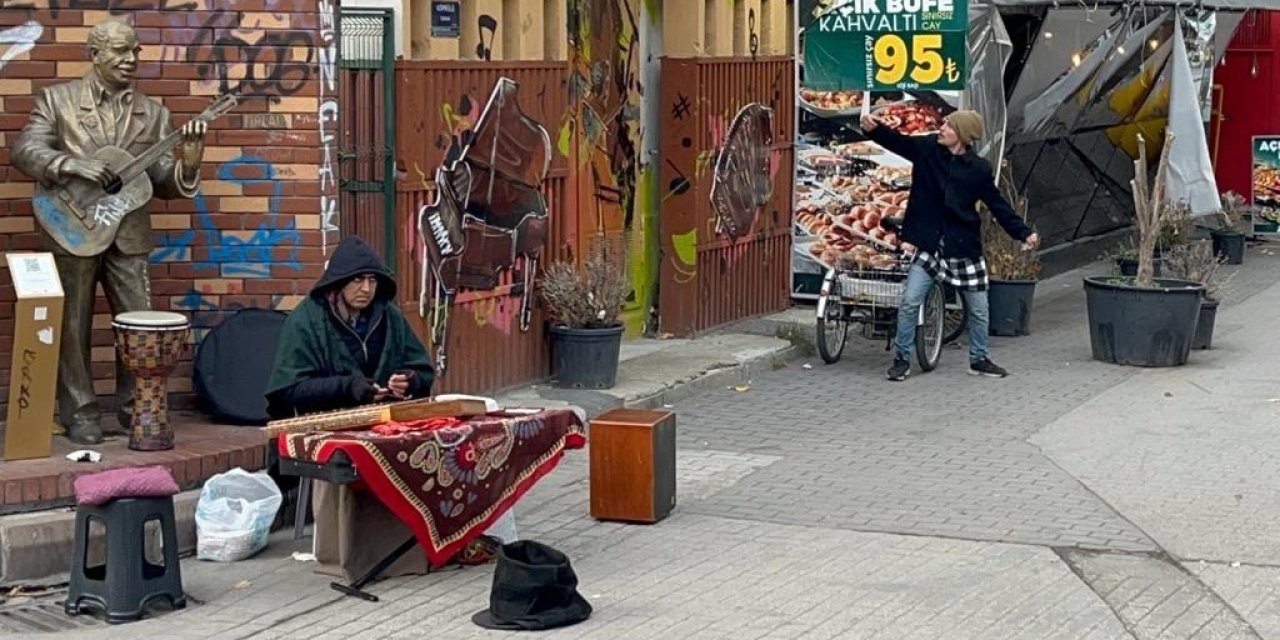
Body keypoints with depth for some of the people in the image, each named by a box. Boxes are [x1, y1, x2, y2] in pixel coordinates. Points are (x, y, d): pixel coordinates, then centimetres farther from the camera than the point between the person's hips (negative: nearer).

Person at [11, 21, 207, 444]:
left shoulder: (153, 113, 9)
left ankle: (136, 410, 16)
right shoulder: (57, 99, 2)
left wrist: (187, 165, -14)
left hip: (129, 234, 3)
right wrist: (74, 164, -22)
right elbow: (24, 151, -7)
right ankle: (80, 414, 13)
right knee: (72, 327, 4)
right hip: (72, 230, -3)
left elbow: (162, 183, 7)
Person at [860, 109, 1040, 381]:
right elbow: (897, 141, -13)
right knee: (910, 303, -4)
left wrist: (1023, 233, -3)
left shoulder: (979, 169, -4)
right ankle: (901, 359, 9)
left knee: (979, 309, 9)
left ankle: (979, 359, 27)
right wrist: (874, 128, -33)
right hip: (929, 244, 0)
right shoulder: (926, 149, -2)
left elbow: (997, 205, 1)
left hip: (964, 247, 0)